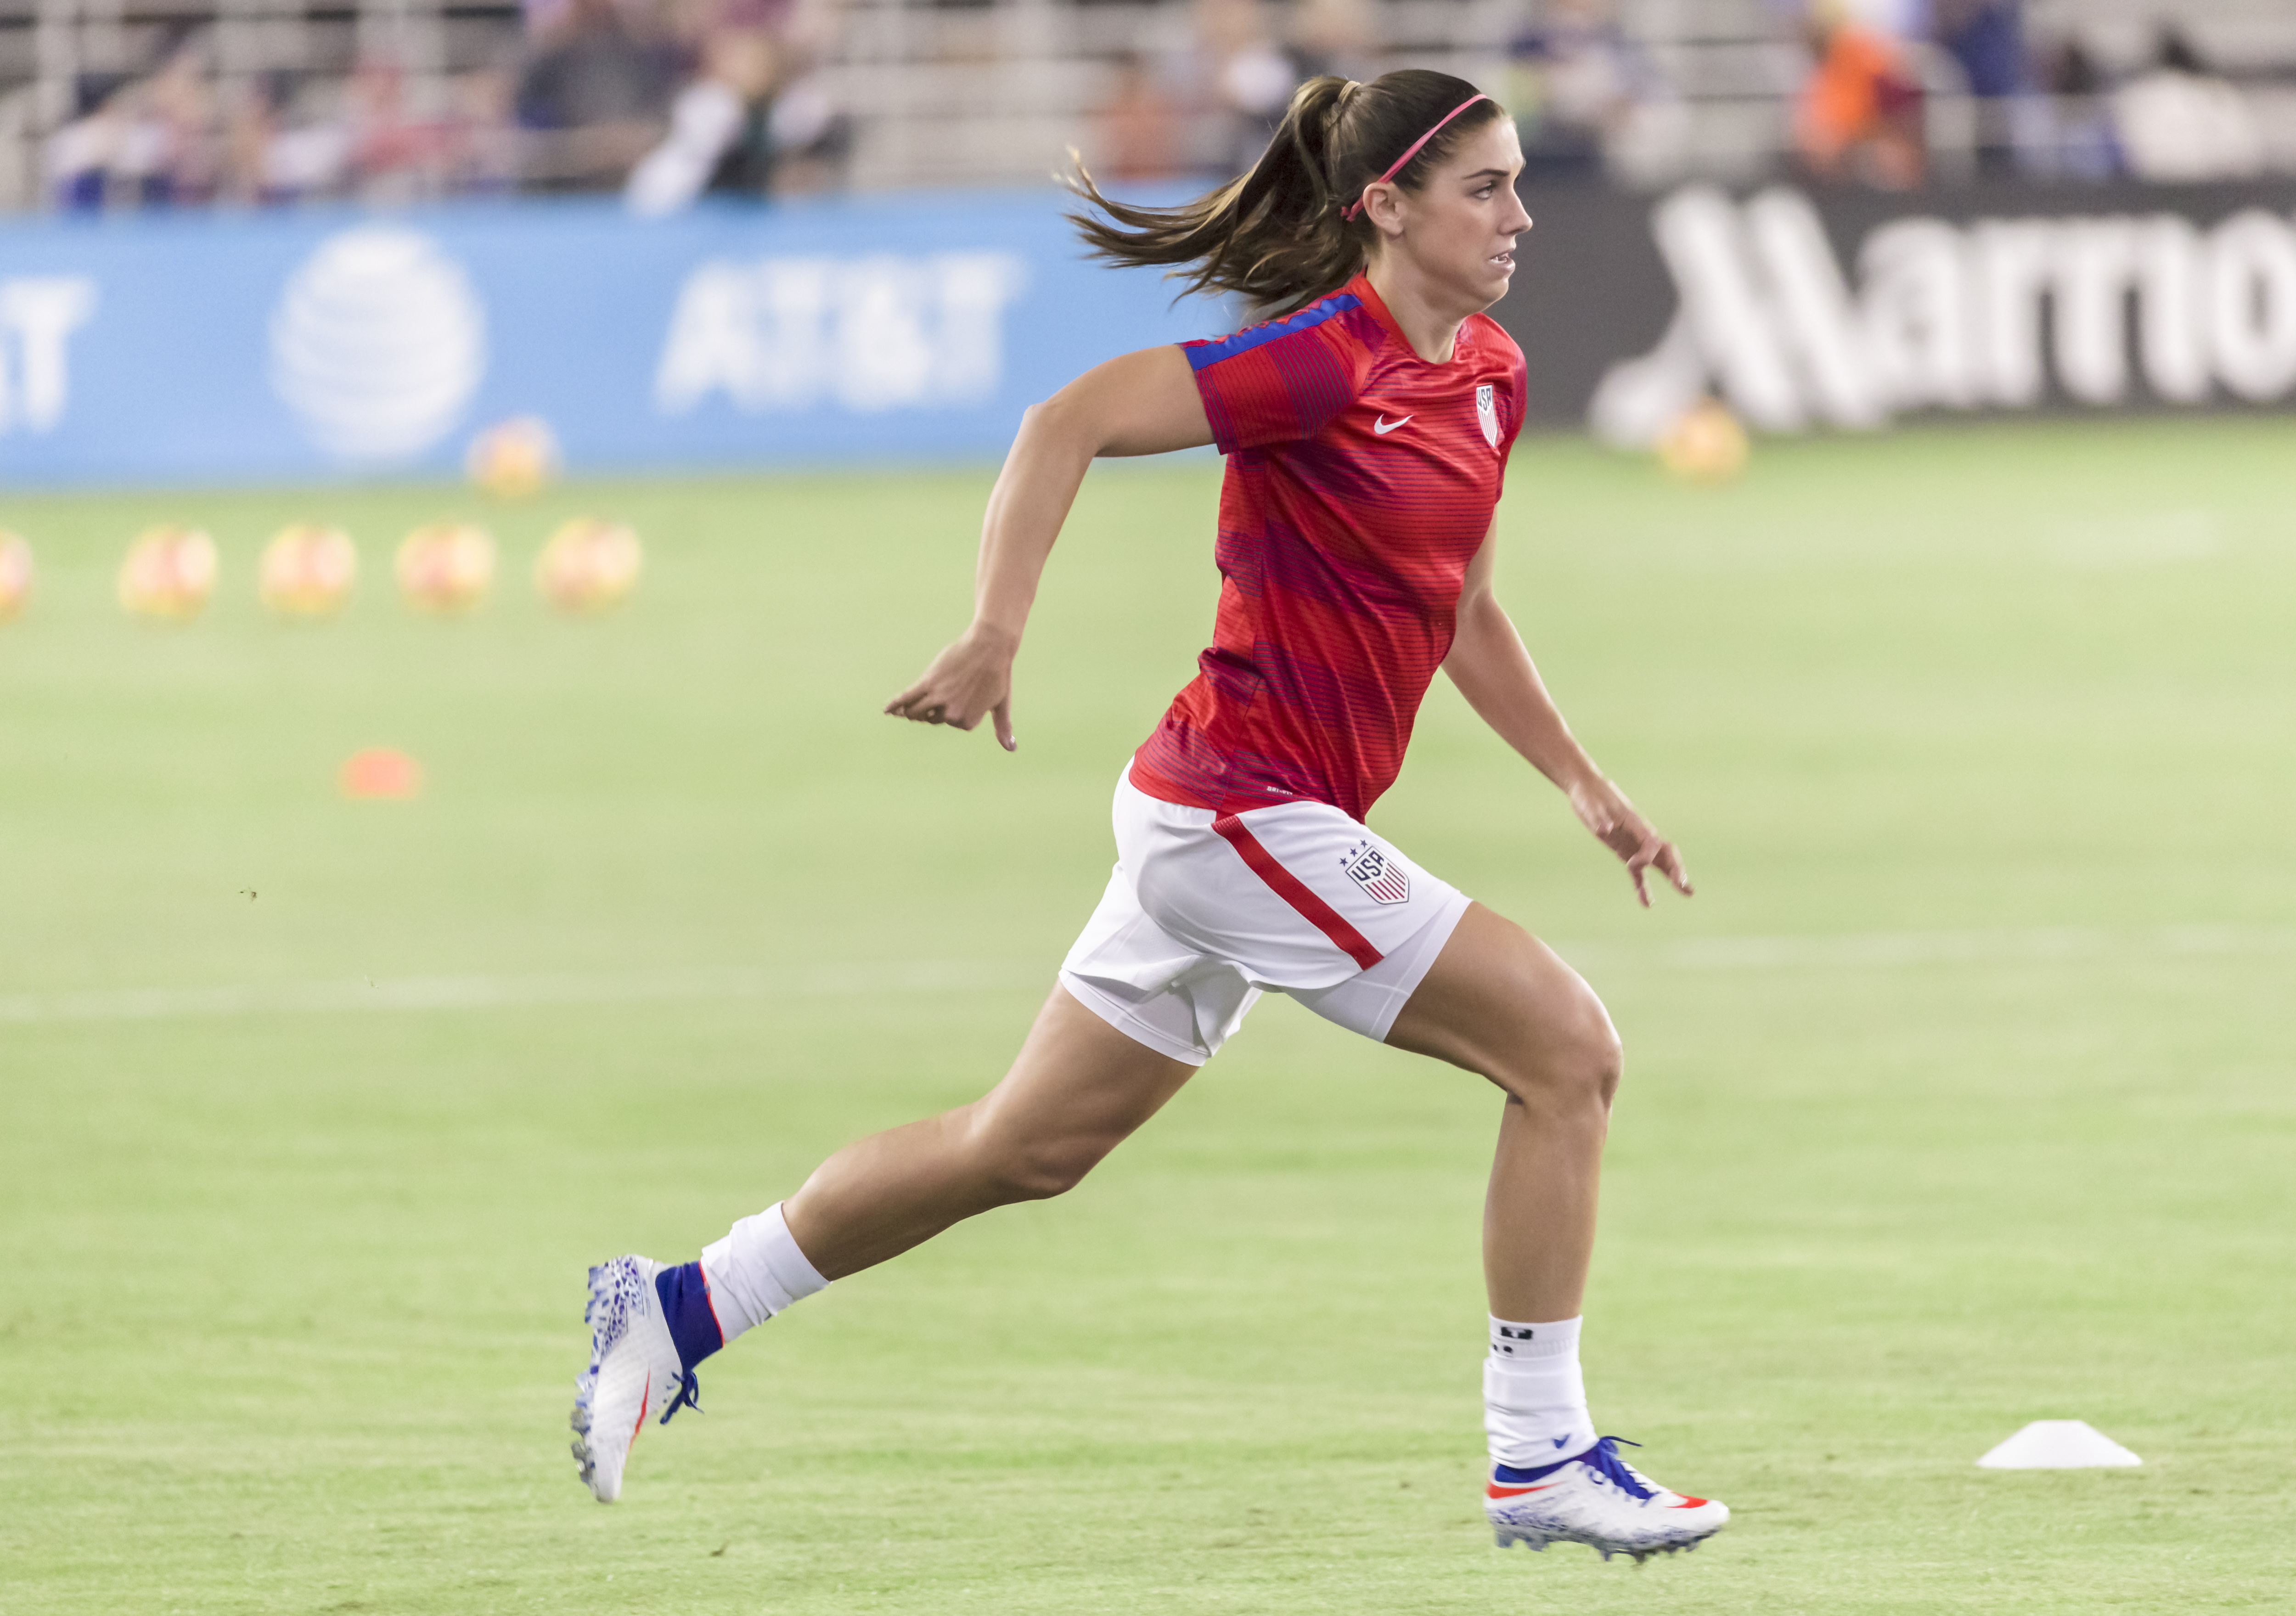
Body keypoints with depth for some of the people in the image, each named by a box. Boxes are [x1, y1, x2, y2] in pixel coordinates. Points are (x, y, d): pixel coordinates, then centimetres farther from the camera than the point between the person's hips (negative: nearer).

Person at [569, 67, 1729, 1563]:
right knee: (1568, 1047, -10)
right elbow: (1071, 421, -21)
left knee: (1025, 1148, 17)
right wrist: (995, 638, -29)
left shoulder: (1489, 375, 10)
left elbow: (1465, 616, 22)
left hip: (1217, 822, 9)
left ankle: (680, 1311, 27)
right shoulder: (1323, 362, -17)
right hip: (1247, 807, -9)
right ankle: (1541, 1459, -3)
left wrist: (1584, 781, 16)